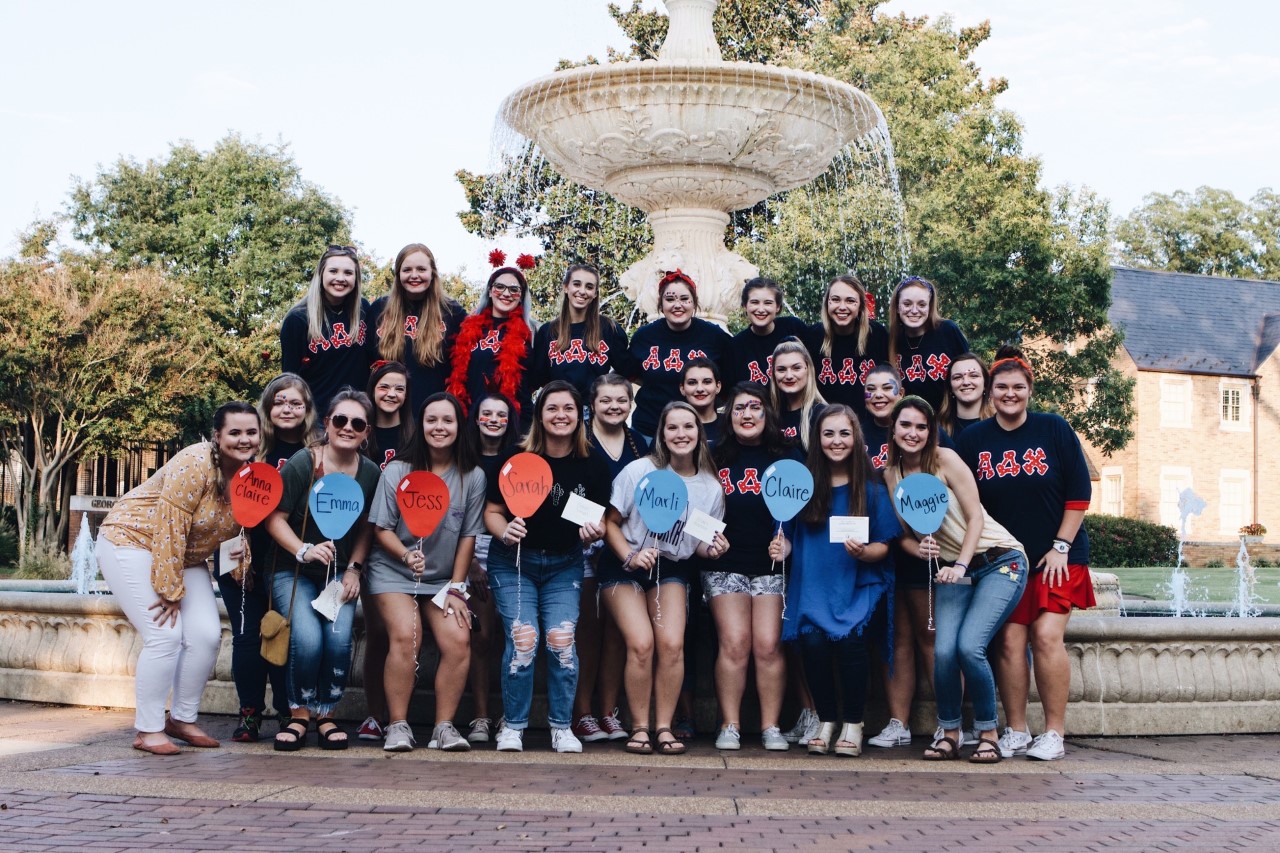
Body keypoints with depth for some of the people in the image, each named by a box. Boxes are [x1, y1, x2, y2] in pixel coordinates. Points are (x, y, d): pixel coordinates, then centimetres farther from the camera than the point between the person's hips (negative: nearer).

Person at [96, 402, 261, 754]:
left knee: (207, 635, -3)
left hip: (185, 555, 7)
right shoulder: (195, 463, -27)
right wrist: (170, 591, -24)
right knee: (165, 635, -17)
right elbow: (170, 527, -27)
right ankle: (148, 730, -4)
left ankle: (183, 720, 14)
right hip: (132, 541, -7)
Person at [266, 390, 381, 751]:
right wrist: (304, 550, -24)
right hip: (294, 571, -2)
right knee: (307, 639, -23)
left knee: (339, 639, -19)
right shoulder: (302, 463, -14)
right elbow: (275, 518, -10)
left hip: (341, 572, 3)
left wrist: (354, 569, -1)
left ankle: (326, 715, 3)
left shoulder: (371, 472, -3)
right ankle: (299, 715, 1)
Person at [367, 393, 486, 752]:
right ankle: (398, 725, -12)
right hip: (393, 572, -2)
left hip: (444, 579, 2)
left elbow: (468, 536, 2)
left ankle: (445, 726, -6)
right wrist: (407, 555, -23)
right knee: (406, 635, -24)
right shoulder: (397, 471, -5)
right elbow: (382, 529, -5)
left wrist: (456, 588, -2)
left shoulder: (473, 477, -2)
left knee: (458, 640, -19)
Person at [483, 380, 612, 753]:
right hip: (514, 561, -1)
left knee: (562, 639, -12)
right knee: (522, 639, -13)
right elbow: (492, 511, -3)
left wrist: (594, 532, -18)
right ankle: (513, 726, 5)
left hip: (564, 565, 2)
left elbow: (598, 522, 4)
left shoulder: (593, 466, -5)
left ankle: (562, 726, 5)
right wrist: (504, 531, -23)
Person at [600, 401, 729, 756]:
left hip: (672, 568, 3)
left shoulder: (710, 487, -2)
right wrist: (630, 556, -21)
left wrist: (712, 550, -13)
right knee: (641, 643, -17)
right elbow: (610, 521, -8)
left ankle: (664, 726, 0)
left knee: (672, 644, -14)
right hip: (625, 566, -3)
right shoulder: (639, 471, -12)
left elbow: (701, 542, 9)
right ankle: (639, 727, -2)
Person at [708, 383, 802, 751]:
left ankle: (771, 727, 2)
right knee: (734, 644, -6)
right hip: (726, 564, 1)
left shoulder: (786, 455, 7)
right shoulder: (716, 458, 9)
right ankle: (729, 726, 0)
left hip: (772, 565, 0)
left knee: (768, 645, -6)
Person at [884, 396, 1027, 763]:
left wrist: (961, 564, -22)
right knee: (943, 651, -15)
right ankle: (948, 734, 7)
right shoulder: (891, 474, 3)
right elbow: (904, 534, 7)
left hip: (998, 561, -4)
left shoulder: (945, 459, -11)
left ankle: (988, 734, 0)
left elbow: (975, 517, -13)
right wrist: (919, 548, -15)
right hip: (952, 569, 4)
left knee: (970, 646, -20)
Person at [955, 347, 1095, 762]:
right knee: (1010, 640, -3)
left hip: (1055, 556, -2)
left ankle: (1054, 734, -1)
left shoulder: (1054, 429, -3)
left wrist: (1060, 547, -7)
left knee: (1047, 635, -11)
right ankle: (1016, 732, 7)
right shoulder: (973, 439, 2)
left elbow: (1079, 493, -3)